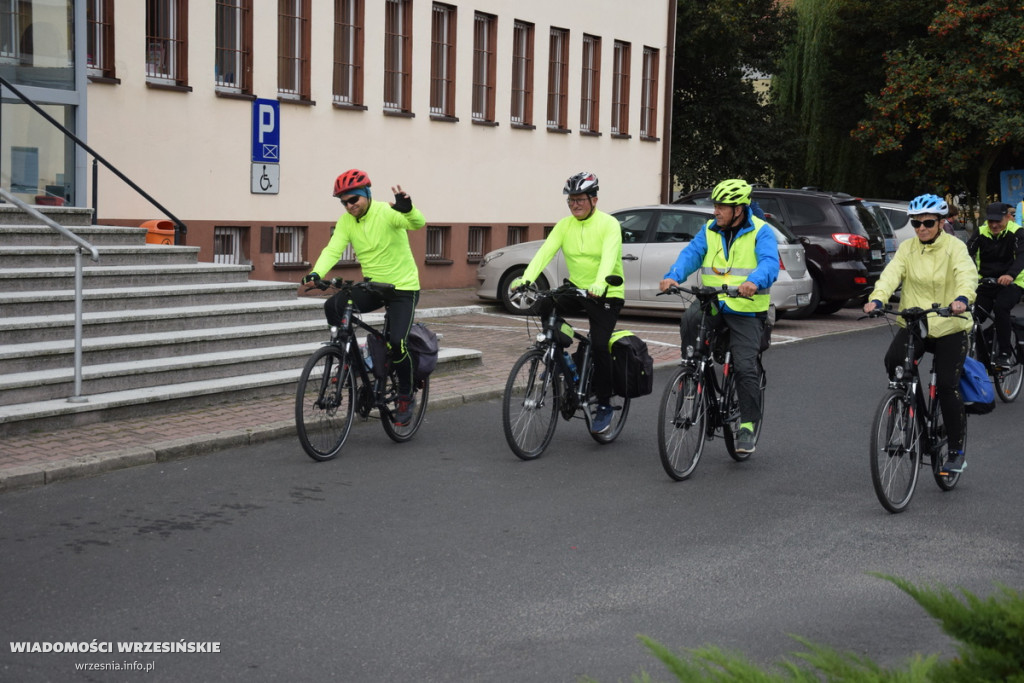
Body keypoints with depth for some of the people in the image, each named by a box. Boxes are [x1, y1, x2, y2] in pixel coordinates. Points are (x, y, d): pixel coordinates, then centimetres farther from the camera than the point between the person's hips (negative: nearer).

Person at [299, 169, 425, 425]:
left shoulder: (387, 212, -18)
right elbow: (332, 250, -13)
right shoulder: (346, 222, -2)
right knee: (332, 306, -20)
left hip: (403, 288, -5)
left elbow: (418, 223, -35)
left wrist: (407, 208, -58)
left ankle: (406, 397, 2)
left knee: (396, 342, -21)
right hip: (372, 286, 5)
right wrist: (314, 275, -32)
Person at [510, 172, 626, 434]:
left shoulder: (609, 224, -11)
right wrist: (526, 279, -27)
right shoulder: (564, 225, 3)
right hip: (576, 291, 5)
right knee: (544, 306, -23)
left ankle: (604, 405, -1)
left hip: (607, 294, -5)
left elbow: (609, 257, -27)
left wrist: (599, 284, -46)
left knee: (599, 346, -18)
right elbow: (545, 252, -10)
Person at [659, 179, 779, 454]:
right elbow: (691, 253, -3)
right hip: (712, 303, 3)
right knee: (690, 320, -30)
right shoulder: (710, 230, 10)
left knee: (745, 367, -11)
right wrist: (673, 276, -24)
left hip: (746, 310, -3)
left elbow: (769, 262, -19)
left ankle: (748, 425, 4)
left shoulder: (760, 232, -3)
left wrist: (754, 281, -41)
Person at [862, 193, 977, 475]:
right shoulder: (907, 248, 3)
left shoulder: (954, 247, -7)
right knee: (893, 360, -26)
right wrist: (877, 298, -32)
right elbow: (891, 274, -12)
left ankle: (956, 451, 7)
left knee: (947, 387, -8)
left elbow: (967, 274, -25)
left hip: (949, 327, -3)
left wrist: (962, 298, -47)